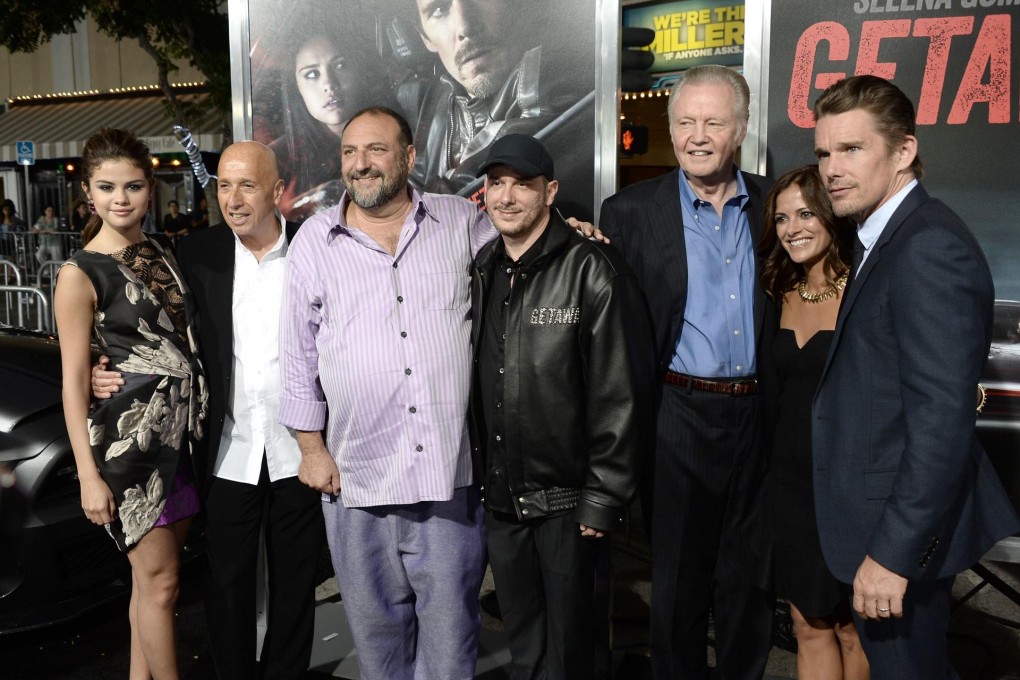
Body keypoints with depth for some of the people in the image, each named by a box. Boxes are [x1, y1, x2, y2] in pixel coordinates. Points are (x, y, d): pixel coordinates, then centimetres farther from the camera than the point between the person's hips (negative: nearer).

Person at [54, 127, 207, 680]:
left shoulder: (163, 255, 11)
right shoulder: (80, 274, -7)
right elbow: (74, 380, -8)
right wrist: (89, 476, -11)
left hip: (183, 432, 6)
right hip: (129, 435, -6)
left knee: (151, 577, 16)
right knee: (159, 581, 2)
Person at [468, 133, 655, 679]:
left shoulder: (592, 271, -13)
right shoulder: (480, 271, 6)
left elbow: (620, 395, -15)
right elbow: (474, 384, 10)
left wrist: (603, 500, -15)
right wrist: (478, 477, 8)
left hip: (565, 500, -5)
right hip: (500, 494, 5)